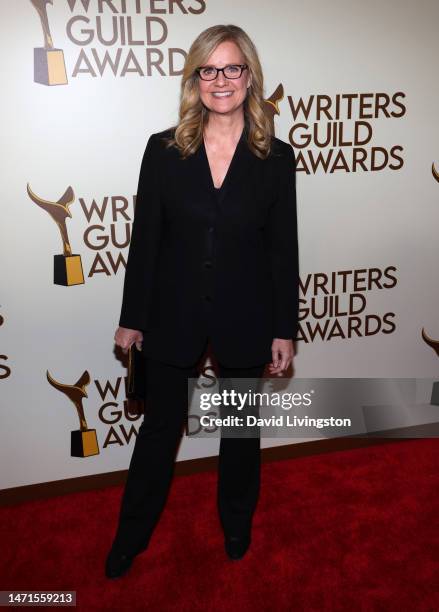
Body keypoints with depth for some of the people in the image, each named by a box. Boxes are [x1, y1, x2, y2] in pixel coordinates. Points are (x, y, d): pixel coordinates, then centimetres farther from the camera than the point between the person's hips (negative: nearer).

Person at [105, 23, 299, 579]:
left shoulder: (276, 157, -3)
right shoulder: (164, 149, -3)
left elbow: (283, 249, -2)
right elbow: (145, 239, -2)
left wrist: (284, 330, -2)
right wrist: (132, 319, -1)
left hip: (245, 319, 1)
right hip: (174, 316, 0)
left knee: (241, 429, 17)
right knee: (159, 427, 14)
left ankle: (237, 524, 44)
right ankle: (133, 533, 37)